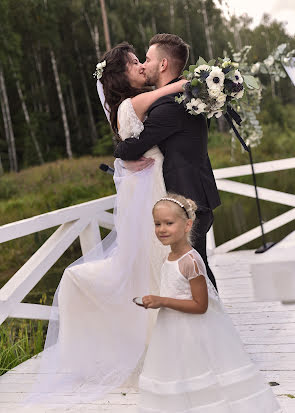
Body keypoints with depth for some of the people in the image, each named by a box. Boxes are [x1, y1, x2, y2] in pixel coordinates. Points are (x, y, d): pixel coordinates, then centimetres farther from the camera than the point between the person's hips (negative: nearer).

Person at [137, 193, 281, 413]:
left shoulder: (190, 261, -25)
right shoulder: (171, 258, 3)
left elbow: (200, 305, -24)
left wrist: (162, 301, -24)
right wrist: (155, 302, 7)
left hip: (194, 334, -9)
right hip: (175, 332, 9)